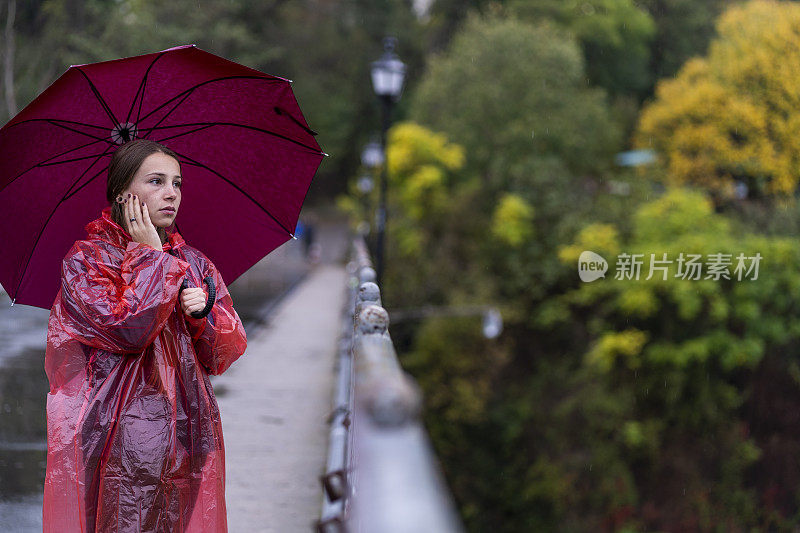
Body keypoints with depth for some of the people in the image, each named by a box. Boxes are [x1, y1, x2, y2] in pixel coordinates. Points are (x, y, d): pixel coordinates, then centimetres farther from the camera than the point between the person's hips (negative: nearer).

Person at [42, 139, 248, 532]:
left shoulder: (195, 264, 13)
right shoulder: (85, 259, -2)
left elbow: (222, 357, 10)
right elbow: (129, 330, -17)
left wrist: (203, 314, -10)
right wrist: (151, 254, -7)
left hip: (189, 439, 5)